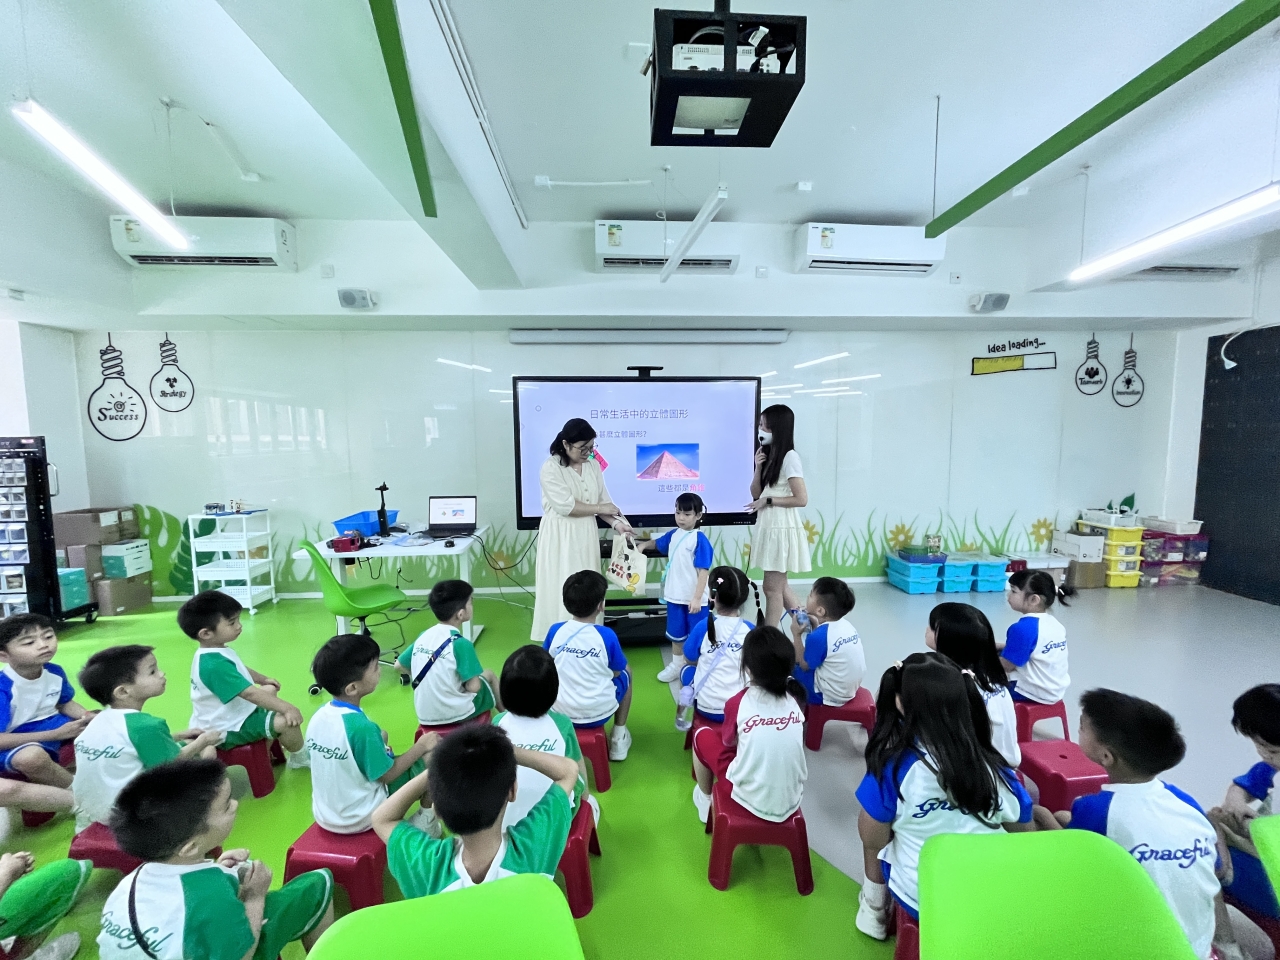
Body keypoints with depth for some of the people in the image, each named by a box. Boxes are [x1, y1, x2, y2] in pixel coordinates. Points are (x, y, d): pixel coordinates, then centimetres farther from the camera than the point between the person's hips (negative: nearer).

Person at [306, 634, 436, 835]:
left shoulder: (318, 716, -10)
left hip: (324, 816, 7)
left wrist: (378, 750, 7)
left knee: (381, 736, 22)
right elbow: (387, 775, -19)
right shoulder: (361, 727, -31)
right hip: (361, 818, -7)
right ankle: (425, 820, 21)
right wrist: (421, 745, -9)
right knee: (429, 758, 1)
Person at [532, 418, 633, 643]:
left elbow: (603, 500, 6)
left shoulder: (593, 465, 5)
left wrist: (616, 523, -10)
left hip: (586, 536, 5)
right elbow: (566, 505, -19)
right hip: (559, 537, -5)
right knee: (561, 590, 0)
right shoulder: (550, 469, -13)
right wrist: (600, 509, -11)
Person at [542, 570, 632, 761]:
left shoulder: (555, 631, -11)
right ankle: (618, 737, 25)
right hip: (599, 714, -3)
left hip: (560, 712, 3)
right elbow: (617, 673, -2)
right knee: (626, 673, 24)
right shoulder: (607, 635, -18)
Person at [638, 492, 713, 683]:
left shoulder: (699, 539, -18)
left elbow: (704, 571, -19)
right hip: (675, 595, 6)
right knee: (676, 633, 21)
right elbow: (657, 544, 24)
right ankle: (676, 665, 40)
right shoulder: (673, 535, 1)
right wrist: (643, 545, 5)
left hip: (694, 598, -6)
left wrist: (697, 597, -21)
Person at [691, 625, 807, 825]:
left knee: (702, 735, 15)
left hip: (751, 800, -4)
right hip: (791, 802, 4)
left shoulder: (738, 703, -18)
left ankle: (706, 800, 34)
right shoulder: (795, 697, -7)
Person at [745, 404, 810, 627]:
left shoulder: (789, 457, -13)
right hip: (769, 527, 9)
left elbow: (801, 499, -17)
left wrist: (768, 500, -14)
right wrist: (758, 468, -3)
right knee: (779, 585, 17)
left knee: (772, 587, 0)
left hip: (781, 528, -9)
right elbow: (756, 494, 10)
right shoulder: (769, 456, 13)